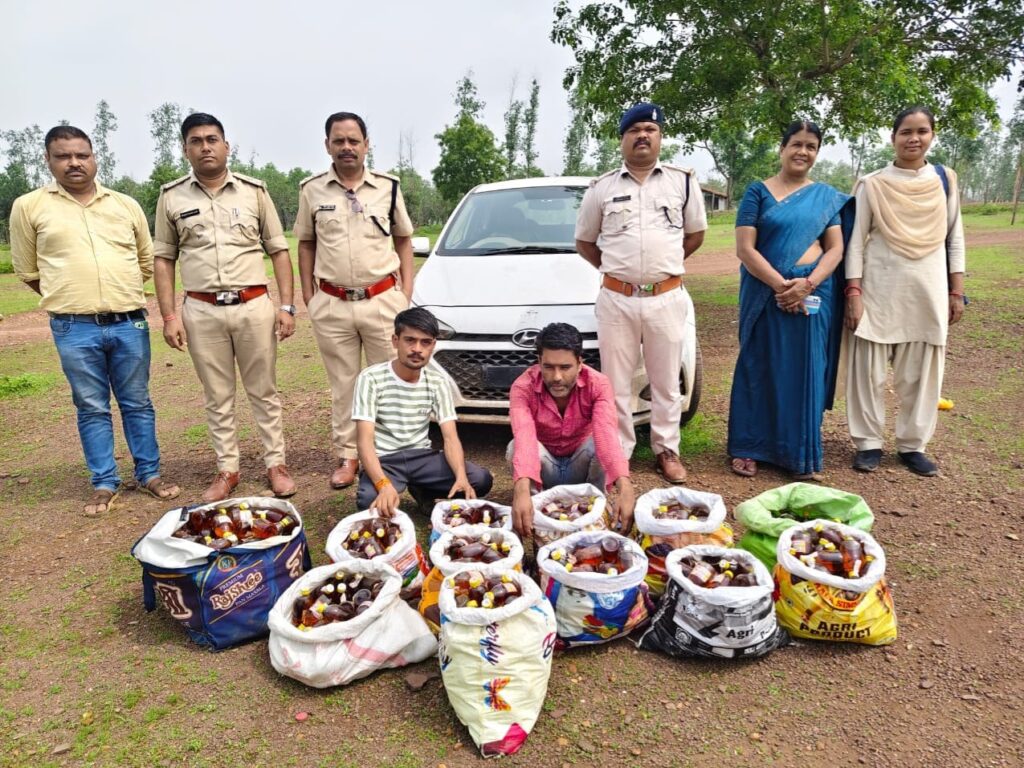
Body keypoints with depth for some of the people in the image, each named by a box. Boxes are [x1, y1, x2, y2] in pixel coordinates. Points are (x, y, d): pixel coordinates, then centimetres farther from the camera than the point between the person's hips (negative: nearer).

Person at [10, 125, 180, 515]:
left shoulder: (125, 205, 8)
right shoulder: (29, 207, 2)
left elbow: (147, 260, 17)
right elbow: (28, 270, 9)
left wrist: (120, 293, 14)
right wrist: (70, 299, 9)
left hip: (130, 323, 1)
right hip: (74, 329, -1)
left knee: (137, 403, 10)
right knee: (92, 408, 8)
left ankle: (150, 474, 21)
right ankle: (104, 483, 19)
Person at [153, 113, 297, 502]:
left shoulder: (254, 191, 4)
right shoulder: (171, 197, 6)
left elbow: (279, 250, 5)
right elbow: (164, 259, 8)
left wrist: (286, 305, -3)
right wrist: (169, 315, -1)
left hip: (254, 306, -1)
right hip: (201, 311, 1)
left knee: (263, 391, 7)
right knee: (217, 397, 9)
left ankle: (275, 464, 18)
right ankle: (227, 469, 20)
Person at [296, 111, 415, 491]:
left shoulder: (388, 187, 5)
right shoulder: (312, 190, 5)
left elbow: (404, 240, 11)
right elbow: (306, 244, 12)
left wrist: (406, 293, 3)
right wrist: (308, 297, 5)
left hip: (383, 301, 0)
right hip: (332, 305, 1)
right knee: (342, 385, 9)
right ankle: (346, 456, 20)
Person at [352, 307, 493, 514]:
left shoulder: (437, 383, 0)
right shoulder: (371, 378, -13)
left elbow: (450, 437, -6)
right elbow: (365, 440, -20)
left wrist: (461, 477, -28)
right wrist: (384, 485, -38)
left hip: (421, 456, 4)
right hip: (384, 460, -4)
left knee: (482, 480, -17)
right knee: (369, 500, -37)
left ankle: (421, 490, 10)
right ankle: (387, 498, 2)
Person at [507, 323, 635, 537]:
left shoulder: (598, 384, -24)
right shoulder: (523, 387, -27)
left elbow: (607, 435, -41)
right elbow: (524, 438, -45)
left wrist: (625, 489, -58)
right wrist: (522, 491, -63)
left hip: (581, 464, 1)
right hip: (544, 466, 0)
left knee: (599, 443, -32)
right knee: (516, 447, -32)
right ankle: (534, 514, -13)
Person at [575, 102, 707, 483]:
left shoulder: (683, 181, 5)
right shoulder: (602, 188, 5)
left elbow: (695, 234, 15)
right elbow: (584, 242, 14)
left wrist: (663, 263, 10)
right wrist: (616, 268, 8)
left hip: (667, 298, 0)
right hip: (616, 299, 0)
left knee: (666, 381, 9)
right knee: (616, 383, 5)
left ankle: (667, 450, 23)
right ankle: (619, 452, 18)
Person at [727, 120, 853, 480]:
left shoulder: (827, 196, 11)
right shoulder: (758, 192, 2)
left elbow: (835, 249, 4)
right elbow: (744, 249, -7)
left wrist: (808, 284, -13)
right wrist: (780, 285, -16)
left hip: (813, 294, 2)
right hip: (765, 293, -2)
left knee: (806, 372, 5)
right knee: (759, 369, 3)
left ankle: (802, 454, 15)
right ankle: (748, 448, 13)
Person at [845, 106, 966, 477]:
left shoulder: (945, 180, 8)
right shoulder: (872, 185, -1)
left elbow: (954, 238, 10)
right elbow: (856, 241, -3)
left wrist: (956, 291, 6)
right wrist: (853, 292, -11)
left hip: (928, 289, 3)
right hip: (879, 288, -2)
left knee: (921, 372, 7)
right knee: (869, 368, 0)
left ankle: (912, 444, 20)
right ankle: (869, 443, 13)